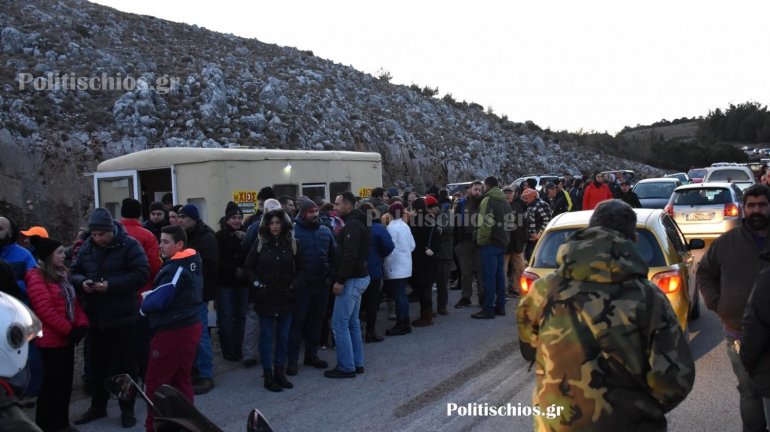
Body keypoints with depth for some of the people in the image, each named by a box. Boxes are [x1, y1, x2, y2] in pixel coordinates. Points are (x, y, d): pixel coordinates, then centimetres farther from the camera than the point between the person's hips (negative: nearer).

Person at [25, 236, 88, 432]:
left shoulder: (62, 274, 14)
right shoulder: (37, 279, -14)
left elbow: (73, 302, 14)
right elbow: (46, 311, -21)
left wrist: (81, 324, 0)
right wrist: (69, 329, -18)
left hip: (66, 337, 9)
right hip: (51, 339, -8)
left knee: (66, 381, 14)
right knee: (53, 383, -1)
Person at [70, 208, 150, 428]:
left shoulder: (129, 245, -12)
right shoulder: (87, 246, 5)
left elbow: (141, 274, -18)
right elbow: (73, 272, 12)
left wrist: (111, 284, -25)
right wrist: (82, 282, -12)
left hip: (123, 317, -5)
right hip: (95, 317, 5)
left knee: (125, 365, 5)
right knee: (97, 364, 17)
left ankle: (127, 409, 18)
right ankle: (98, 406, 33)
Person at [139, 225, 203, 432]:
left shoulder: (176, 268, -20)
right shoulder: (193, 262, 8)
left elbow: (160, 299, -24)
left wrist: (144, 306, -3)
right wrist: (149, 295, 4)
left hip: (172, 331, -9)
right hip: (190, 327, 9)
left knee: (155, 383, 3)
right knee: (182, 380, 16)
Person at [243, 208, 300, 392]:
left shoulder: (291, 243, 2)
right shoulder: (260, 243, 0)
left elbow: (300, 268, 11)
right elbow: (248, 266, 6)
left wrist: (294, 283, -1)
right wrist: (256, 283, -5)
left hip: (286, 298, 2)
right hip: (265, 298, -2)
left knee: (283, 337, 9)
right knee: (267, 337, 3)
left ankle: (280, 372, 22)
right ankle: (268, 375, 12)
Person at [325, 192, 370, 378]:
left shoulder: (352, 225, -18)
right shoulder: (358, 223, 14)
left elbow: (350, 256, -25)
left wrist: (340, 280, -24)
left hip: (352, 280, -11)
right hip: (360, 277, 11)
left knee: (339, 324, -5)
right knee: (352, 322, 16)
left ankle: (346, 367, 2)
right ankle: (357, 363, 22)